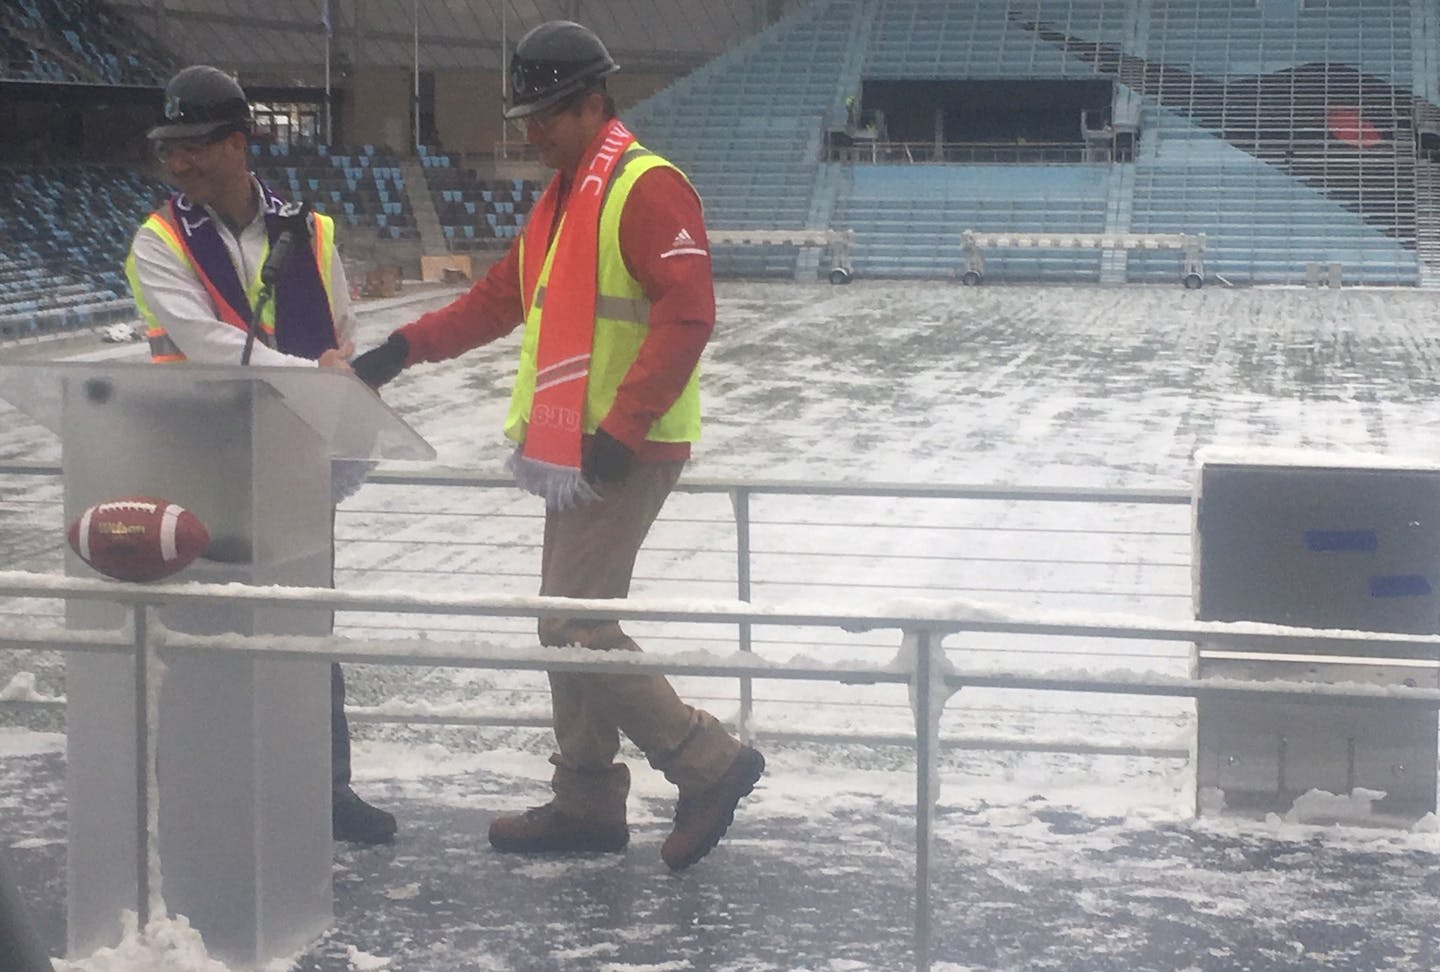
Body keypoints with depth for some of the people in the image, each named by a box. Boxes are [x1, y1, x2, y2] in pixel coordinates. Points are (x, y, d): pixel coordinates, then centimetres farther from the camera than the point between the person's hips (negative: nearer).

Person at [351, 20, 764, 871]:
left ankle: (710, 764, -1)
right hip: (576, 451, 10)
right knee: (567, 625, 14)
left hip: (626, 453, -10)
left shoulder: (645, 187, -14)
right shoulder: (563, 196, 17)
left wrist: (620, 430, -23)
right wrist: (406, 348, 12)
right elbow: (500, 299, 22)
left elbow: (688, 313, -22)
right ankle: (588, 802, 24)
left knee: (576, 628, -11)